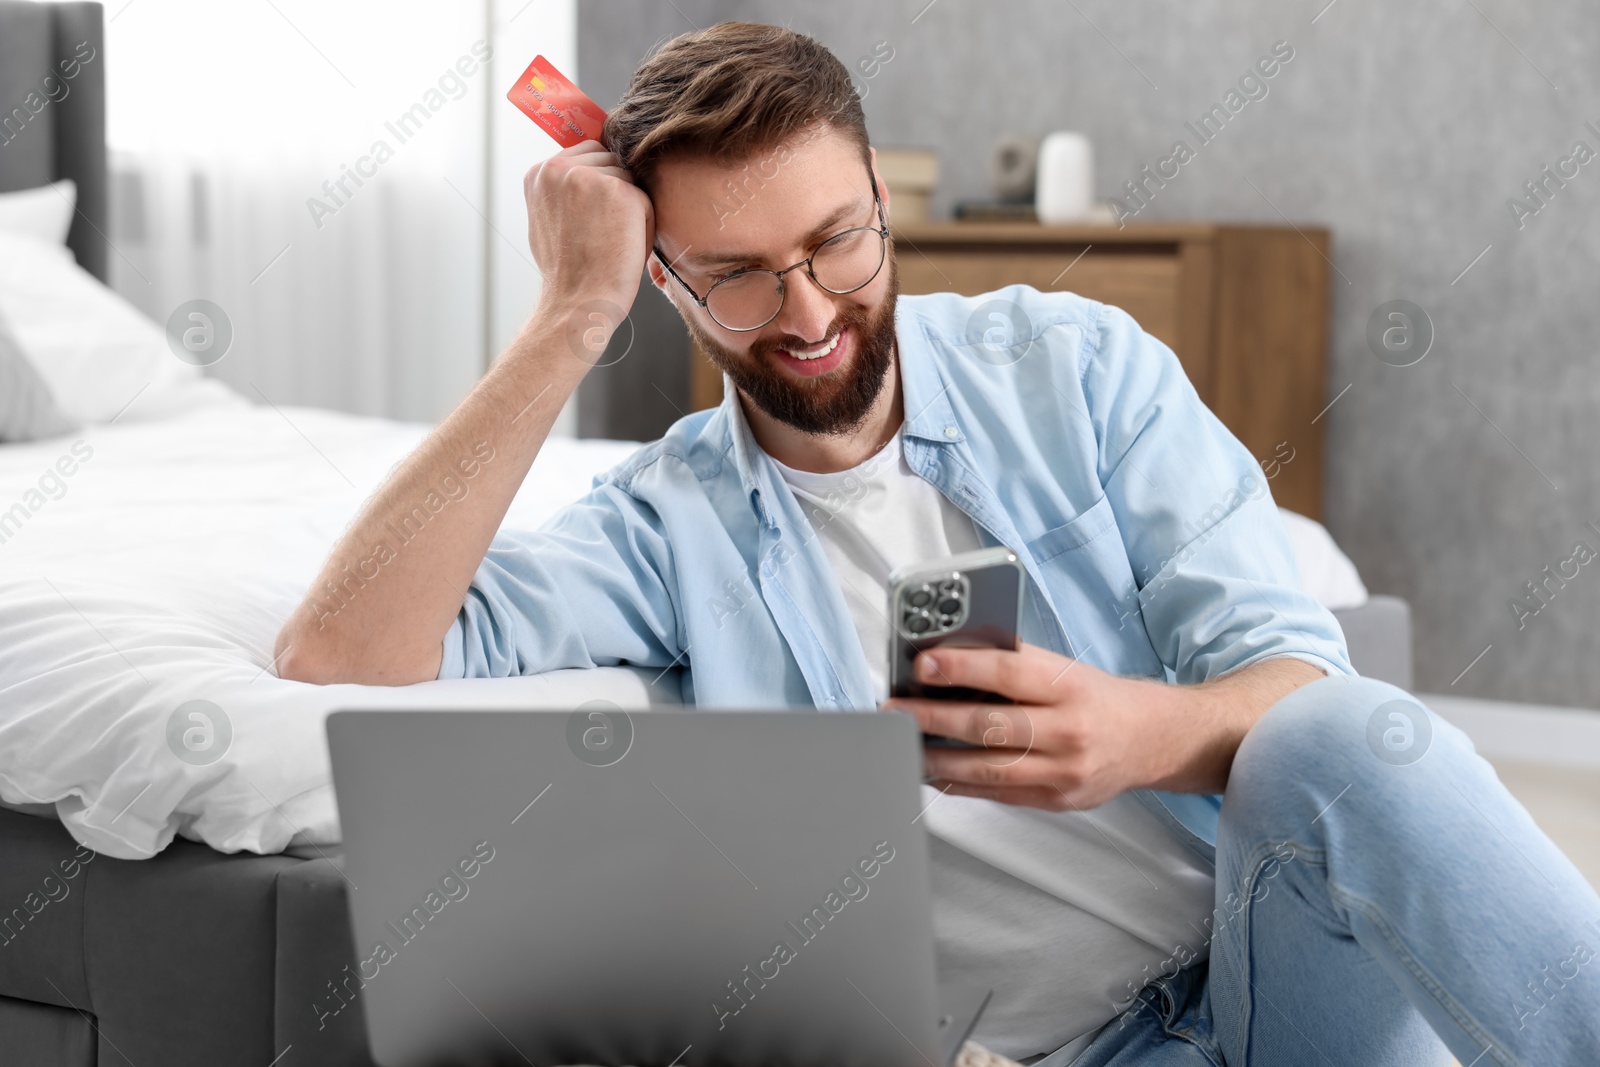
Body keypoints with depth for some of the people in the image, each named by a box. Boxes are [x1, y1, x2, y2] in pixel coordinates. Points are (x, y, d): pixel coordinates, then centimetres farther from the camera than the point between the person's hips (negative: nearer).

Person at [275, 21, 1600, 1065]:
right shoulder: (673, 528, 2)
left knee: (1340, 736, -32)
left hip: (1295, 934, 2)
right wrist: (574, 317, -13)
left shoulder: (1074, 364, 5)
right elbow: (340, 659, -13)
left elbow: (1300, 676, -3)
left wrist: (1150, 735, -29)